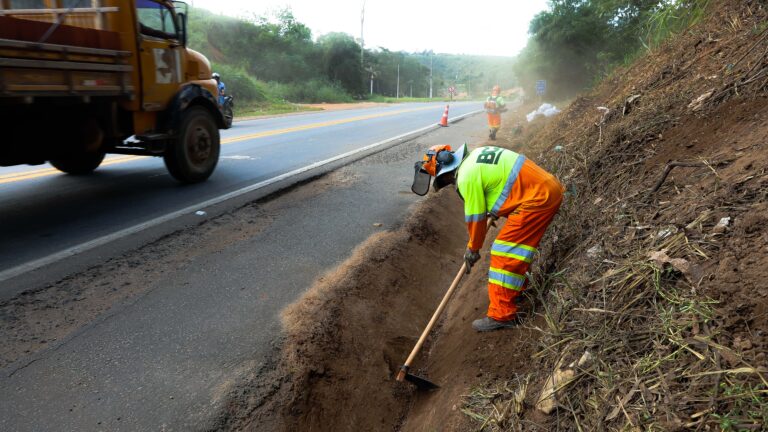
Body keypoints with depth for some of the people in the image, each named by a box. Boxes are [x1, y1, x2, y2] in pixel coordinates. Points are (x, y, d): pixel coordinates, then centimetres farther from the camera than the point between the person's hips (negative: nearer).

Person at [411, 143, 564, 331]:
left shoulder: (467, 177, -15)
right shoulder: (474, 156, 12)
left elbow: (475, 218, -8)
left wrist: (473, 249, 7)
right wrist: (494, 209, 37)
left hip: (538, 198, -10)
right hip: (548, 188, 10)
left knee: (505, 253, -8)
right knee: (518, 243, 24)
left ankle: (502, 314, -6)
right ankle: (516, 285, 42)